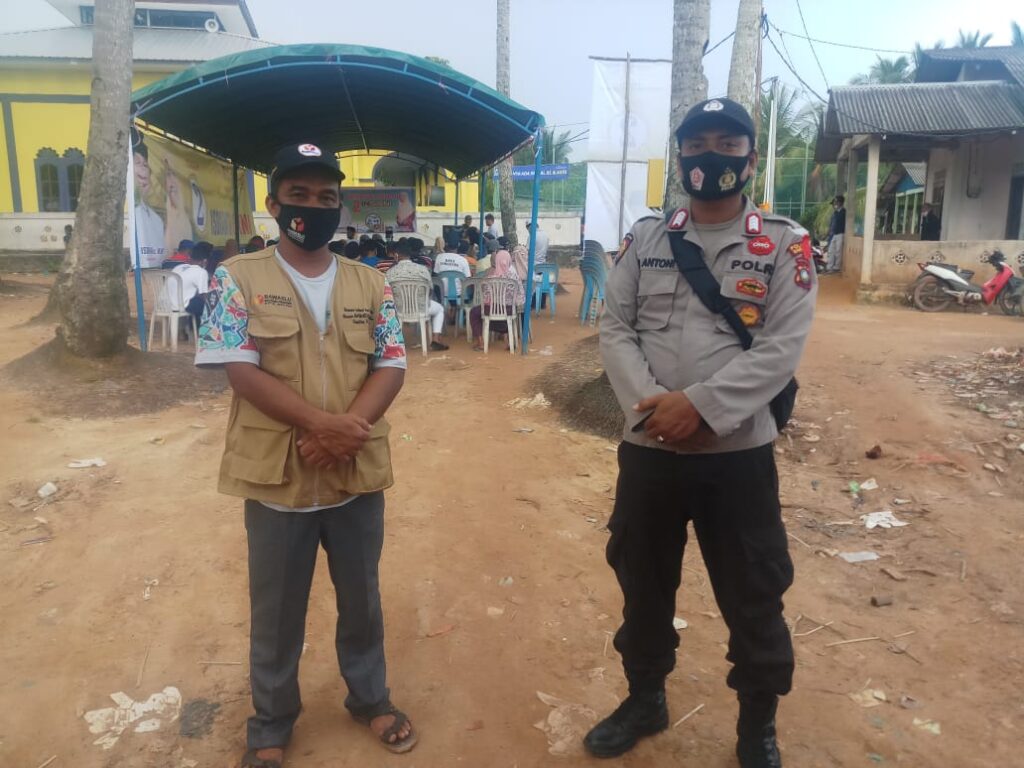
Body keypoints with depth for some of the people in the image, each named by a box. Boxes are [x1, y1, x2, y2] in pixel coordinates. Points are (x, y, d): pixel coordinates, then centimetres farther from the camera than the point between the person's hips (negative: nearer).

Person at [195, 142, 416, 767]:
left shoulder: (371, 284, 4)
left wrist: (345, 430, -19)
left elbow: (392, 366, -2)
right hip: (276, 474, -2)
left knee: (362, 598, 19)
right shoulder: (239, 279, -4)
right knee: (276, 610, 15)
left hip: (357, 471, 3)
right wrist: (324, 422, -23)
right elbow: (241, 370, -13)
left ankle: (370, 697, 43)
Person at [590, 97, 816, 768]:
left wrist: (700, 405, -21)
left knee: (754, 600, 11)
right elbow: (616, 330, 1)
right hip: (647, 450, 3)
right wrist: (649, 403, -15)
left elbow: (782, 348, -11)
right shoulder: (645, 239, 6)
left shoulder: (786, 245, -2)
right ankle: (645, 700, 43)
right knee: (643, 585, 18)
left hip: (740, 455, -2)